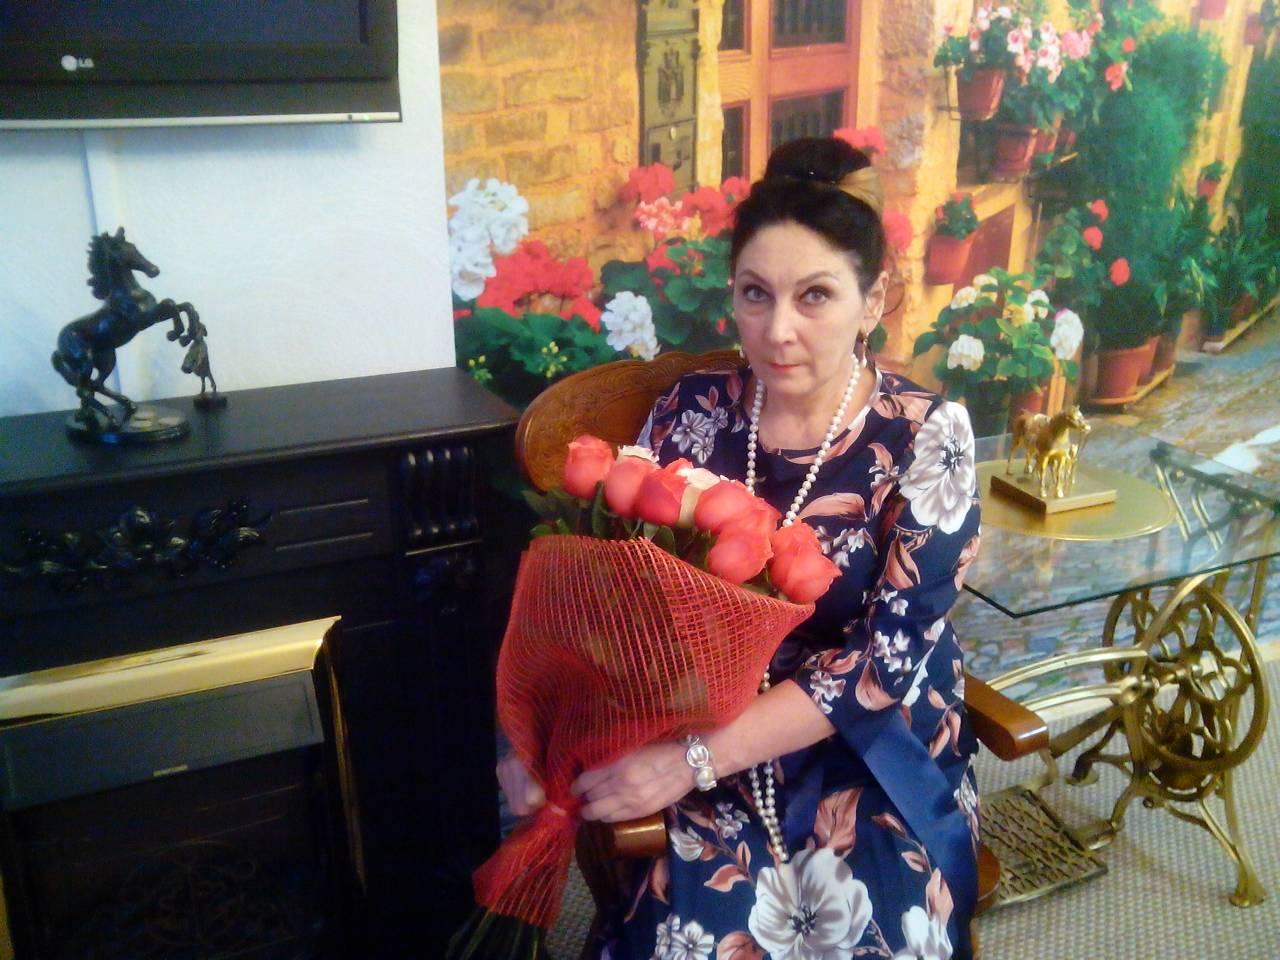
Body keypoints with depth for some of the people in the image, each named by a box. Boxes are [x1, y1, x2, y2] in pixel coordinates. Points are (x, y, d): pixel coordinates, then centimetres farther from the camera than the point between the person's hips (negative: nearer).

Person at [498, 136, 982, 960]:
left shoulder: (927, 437, -8)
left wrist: (695, 757, -23)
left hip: (880, 765, -1)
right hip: (718, 769, 1)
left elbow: (891, 659, -15)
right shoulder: (693, 411, -1)